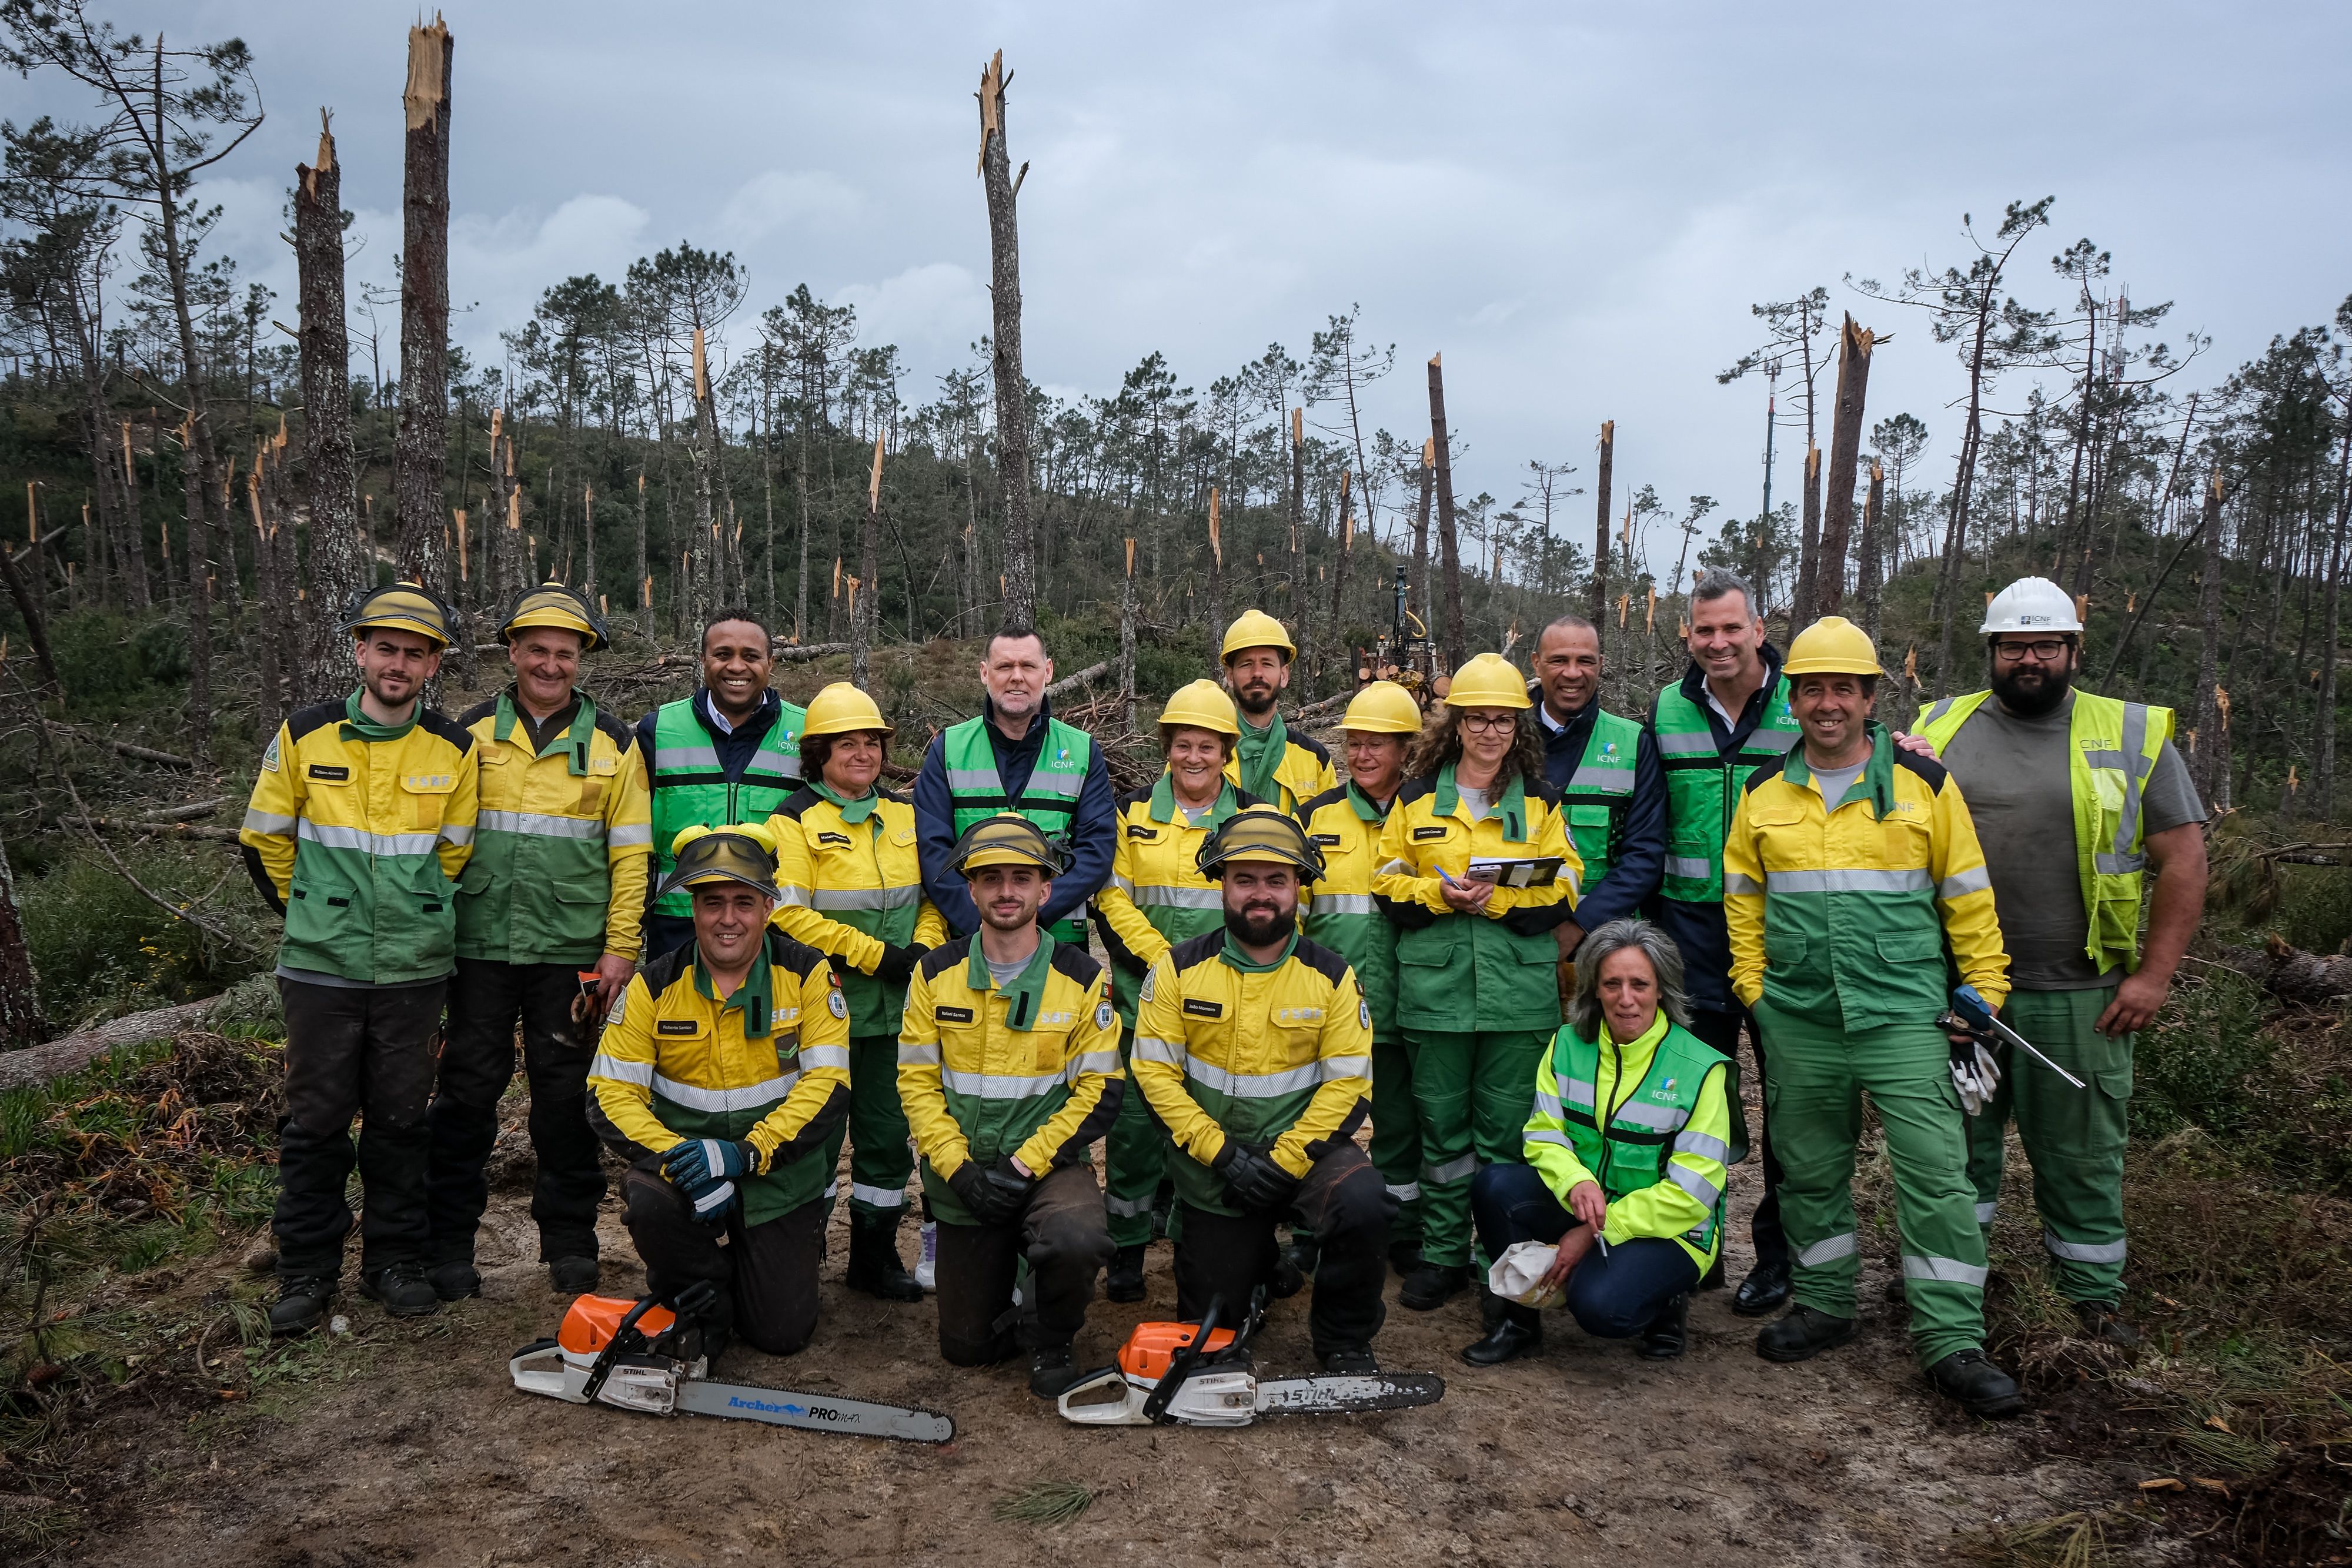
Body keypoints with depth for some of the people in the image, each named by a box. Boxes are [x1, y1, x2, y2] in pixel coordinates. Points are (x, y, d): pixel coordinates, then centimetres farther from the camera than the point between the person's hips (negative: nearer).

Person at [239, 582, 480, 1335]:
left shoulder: (454, 751, 0)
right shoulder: (302, 737, -2)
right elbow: (264, 839, 8)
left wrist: (415, 919, 10)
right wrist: (311, 913, 12)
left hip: (414, 972, 1)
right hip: (321, 969, 0)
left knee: (400, 1120, 9)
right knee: (316, 1121, 7)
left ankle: (395, 1261, 21)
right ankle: (307, 1271, 19)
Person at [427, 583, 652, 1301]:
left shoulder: (612, 743, 5)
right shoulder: (471, 733, 7)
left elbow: (630, 854, 3)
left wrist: (621, 947, -4)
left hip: (571, 952, 0)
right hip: (482, 945, 1)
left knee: (566, 1093, 7)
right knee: (468, 1088, 5)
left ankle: (570, 1239, 19)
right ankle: (447, 1240, 17)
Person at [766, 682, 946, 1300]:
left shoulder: (904, 815, 12)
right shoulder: (795, 821, -7)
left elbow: (931, 895, 16)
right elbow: (790, 914, -16)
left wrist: (924, 949, -5)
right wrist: (878, 955, -18)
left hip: (894, 1009, 5)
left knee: (888, 1130, 11)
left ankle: (876, 1254, 25)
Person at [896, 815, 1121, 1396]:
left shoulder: (1082, 979, -6)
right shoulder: (936, 975, 0)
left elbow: (1100, 1092, -7)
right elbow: (916, 1081, -1)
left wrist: (1025, 1165, -16)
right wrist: (960, 1169, -14)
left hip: (1050, 1166, -2)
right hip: (964, 1175, 2)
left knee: (1079, 1240, -35)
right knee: (966, 1346, 7)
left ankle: (1049, 1339, -3)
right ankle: (1001, 1261, 38)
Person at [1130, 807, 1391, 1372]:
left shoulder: (1332, 976, -6)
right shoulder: (1179, 968, -7)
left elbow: (1347, 1082, -8)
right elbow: (1156, 1072, -9)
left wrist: (1284, 1161, -17)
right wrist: (1222, 1154, -17)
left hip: (1302, 1146, -1)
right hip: (1210, 1161, 1)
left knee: (1362, 1204, -33)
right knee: (1208, 1323, 7)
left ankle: (1344, 1341, -5)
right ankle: (1259, 1258, 41)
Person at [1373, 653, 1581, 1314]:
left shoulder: (1541, 801, 8)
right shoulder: (1416, 799, 9)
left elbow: (1562, 889, 1)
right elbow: (1388, 883, 6)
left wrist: (1496, 899, -15)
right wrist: (1440, 893, -12)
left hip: (1518, 989, 0)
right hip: (1435, 986, 1)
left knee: (1506, 1128, 3)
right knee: (1442, 1122, 7)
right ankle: (1442, 1254, 19)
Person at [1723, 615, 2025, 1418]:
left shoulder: (1924, 784, 1)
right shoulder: (1764, 794, 7)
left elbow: (1967, 896, 4)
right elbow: (1742, 898, 13)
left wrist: (1984, 992, 3)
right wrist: (1752, 986, 6)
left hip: (1902, 1014, -2)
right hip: (1798, 1020, 3)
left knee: (1936, 1172, -6)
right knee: (1811, 1171, 12)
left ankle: (1953, 1342, 4)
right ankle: (1825, 1306, 29)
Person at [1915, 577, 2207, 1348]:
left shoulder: (2132, 736, 2)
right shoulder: (1943, 729, 5)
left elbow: (2183, 859, 1)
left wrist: (2154, 974, -6)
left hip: (2079, 995, -1)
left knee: (2082, 1153, 10)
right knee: (1956, 1142, 12)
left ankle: (2093, 1296, 27)